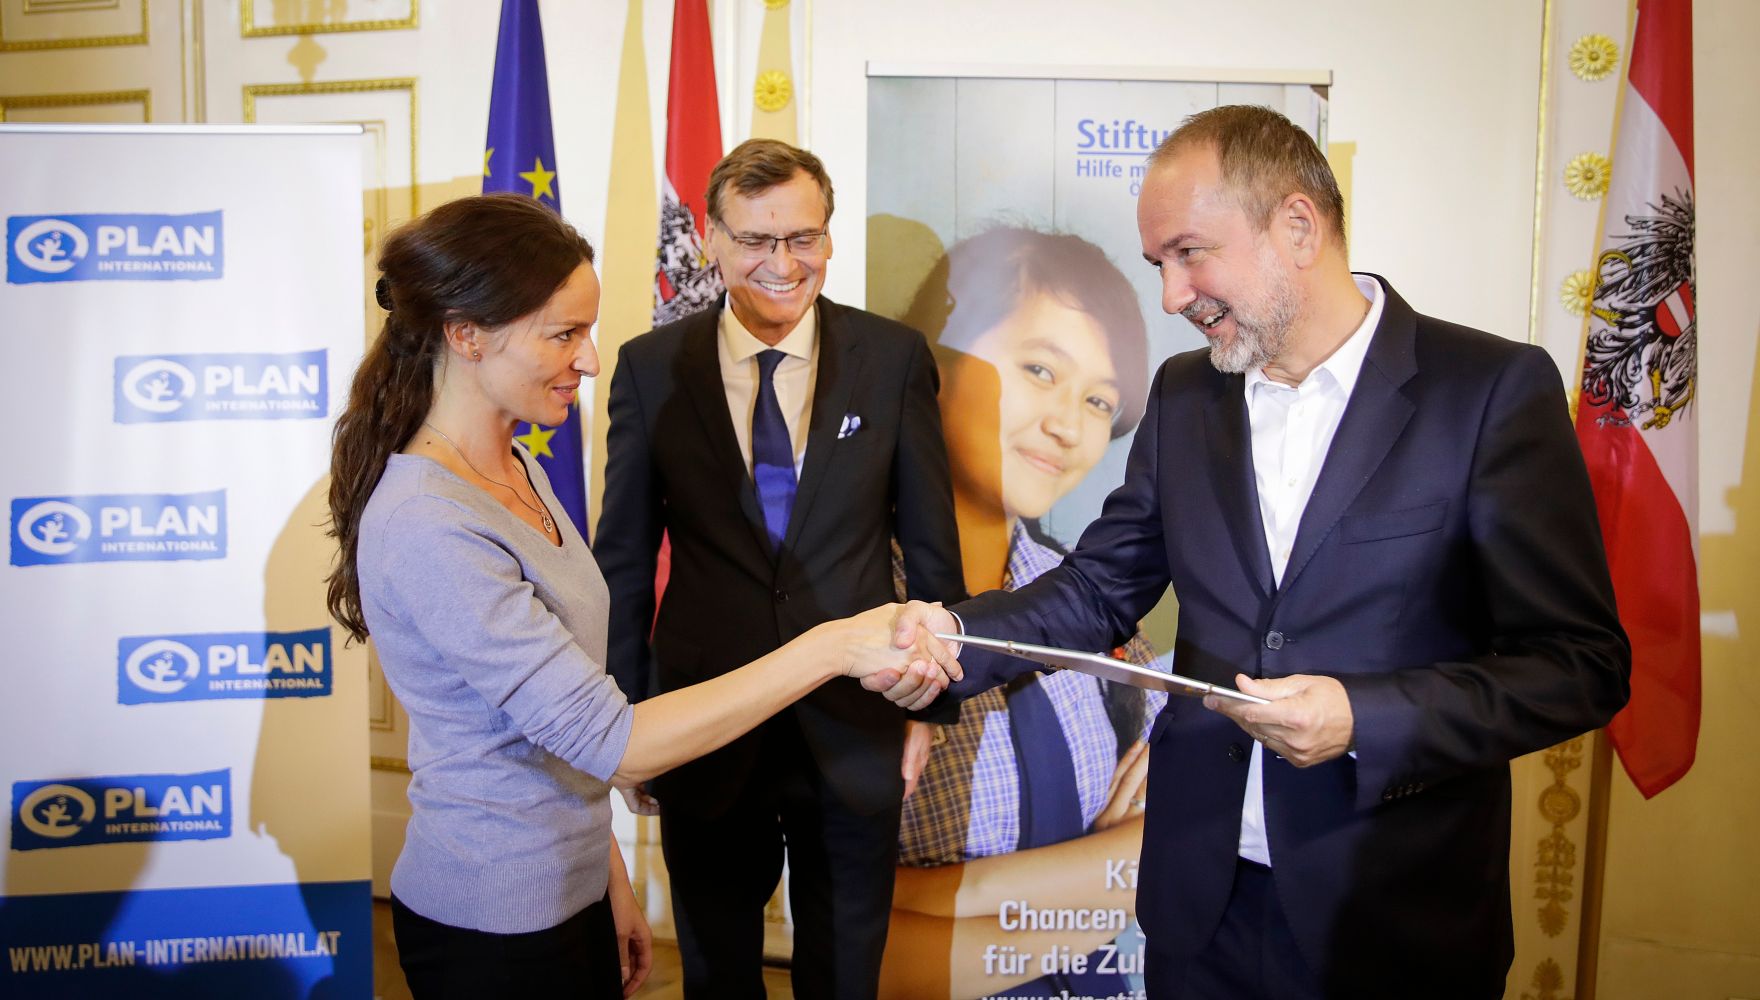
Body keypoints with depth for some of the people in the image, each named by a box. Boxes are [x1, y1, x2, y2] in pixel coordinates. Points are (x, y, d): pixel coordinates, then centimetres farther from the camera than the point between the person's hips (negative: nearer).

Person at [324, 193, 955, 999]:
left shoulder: (515, 470, 2)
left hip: (569, 887, 8)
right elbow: (613, 742, -28)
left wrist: (606, 872, 12)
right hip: (495, 931, -8)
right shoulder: (428, 529, -26)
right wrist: (831, 647, -29)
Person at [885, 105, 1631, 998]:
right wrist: (958, 634, -11)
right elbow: (1102, 587, 6)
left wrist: (1365, 720, -23)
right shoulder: (1183, 394, 4)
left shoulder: (1495, 388, -11)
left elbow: (1581, 663, -11)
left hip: (1397, 918, -4)